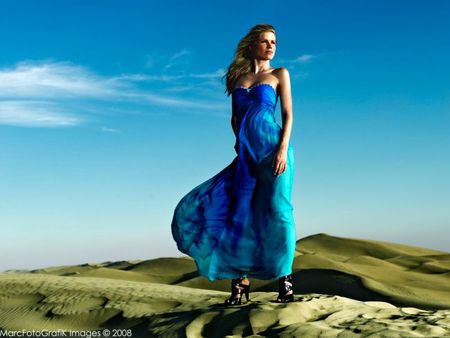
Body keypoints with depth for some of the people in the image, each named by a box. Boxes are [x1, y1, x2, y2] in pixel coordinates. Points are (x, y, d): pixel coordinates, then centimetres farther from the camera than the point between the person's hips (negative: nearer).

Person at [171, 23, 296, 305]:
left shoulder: (279, 74, 10)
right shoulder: (238, 77, 17)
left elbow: (288, 115, 2)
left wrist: (283, 148, -11)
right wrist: (241, 141, 3)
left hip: (272, 148, -3)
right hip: (245, 154, 3)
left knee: (276, 211, -6)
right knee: (239, 214, -1)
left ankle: (285, 278, 3)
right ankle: (241, 282, 6)